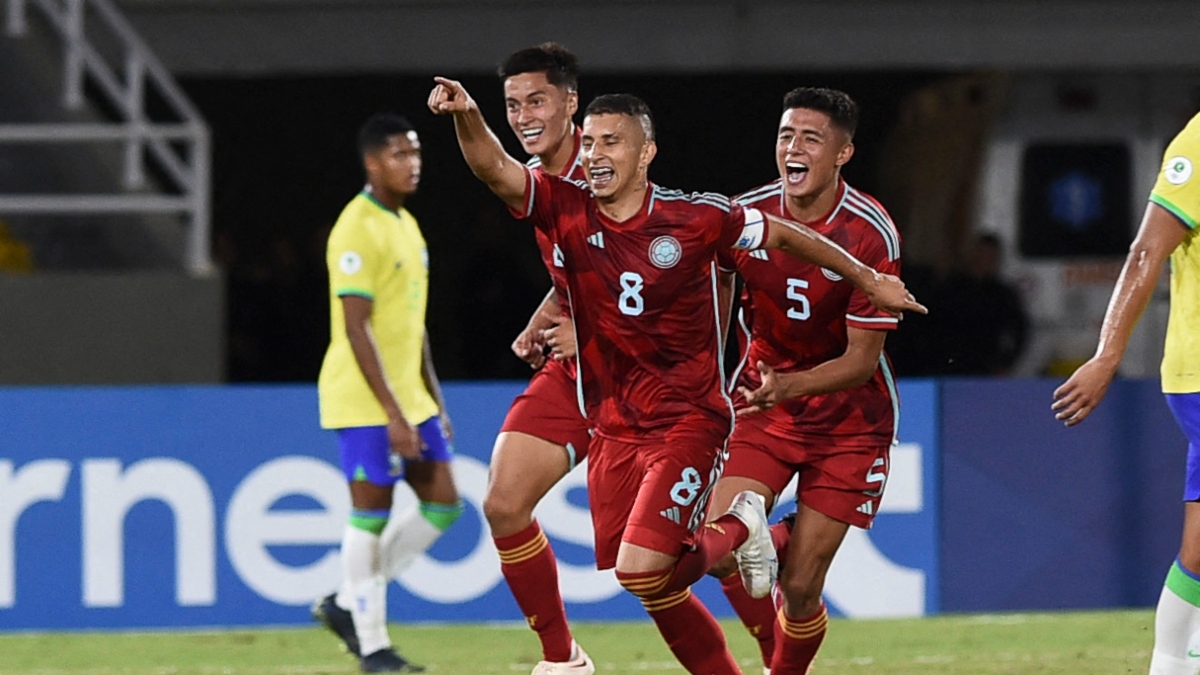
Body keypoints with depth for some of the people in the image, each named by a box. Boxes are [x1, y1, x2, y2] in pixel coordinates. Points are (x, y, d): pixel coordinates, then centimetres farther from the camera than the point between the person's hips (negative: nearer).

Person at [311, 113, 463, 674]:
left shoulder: (407, 226, 15)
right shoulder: (357, 231, -15)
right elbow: (356, 329, -20)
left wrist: (433, 401, 19)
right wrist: (393, 414, -23)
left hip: (407, 397, 9)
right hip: (364, 399, -9)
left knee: (442, 504, 7)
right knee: (371, 512, -4)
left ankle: (347, 604, 17)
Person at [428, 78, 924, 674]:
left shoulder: (695, 217, -9)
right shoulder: (568, 210, -5)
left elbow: (782, 233, 6)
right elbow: (495, 169, -20)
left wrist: (868, 279, 16)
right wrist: (467, 116, -41)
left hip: (688, 421, -4)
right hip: (612, 429, 4)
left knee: (641, 572, -18)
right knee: (656, 591, 6)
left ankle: (738, 531, 10)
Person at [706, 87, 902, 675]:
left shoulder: (871, 235, -20)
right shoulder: (746, 215, -11)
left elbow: (861, 360, -18)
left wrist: (790, 385, -34)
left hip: (847, 417, -3)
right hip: (761, 404, 3)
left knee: (800, 586, -7)